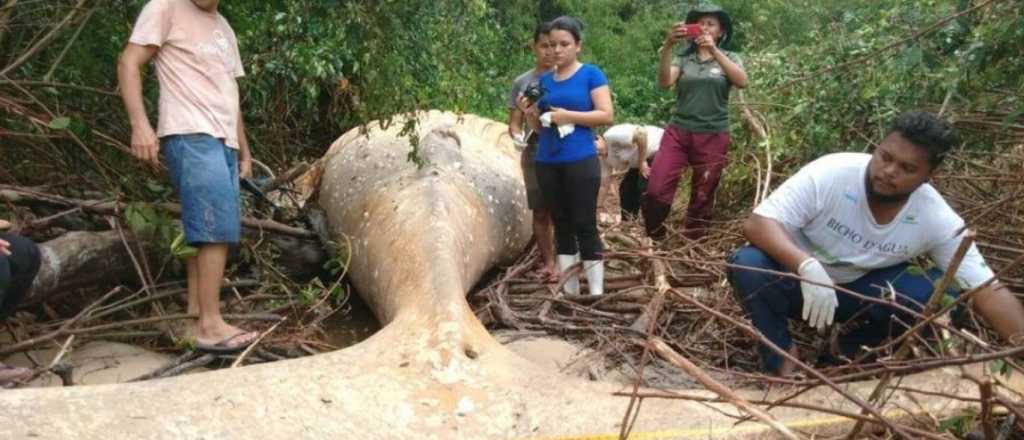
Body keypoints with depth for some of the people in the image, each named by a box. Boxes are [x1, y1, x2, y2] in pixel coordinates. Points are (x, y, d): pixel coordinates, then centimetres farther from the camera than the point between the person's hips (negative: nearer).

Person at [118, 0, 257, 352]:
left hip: (223, 141, 8)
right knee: (217, 225, -15)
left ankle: (196, 309, 13)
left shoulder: (225, 29, 24)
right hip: (191, 136, -8)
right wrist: (140, 123, -18)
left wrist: (244, 151, 25)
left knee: (206, 227, 6)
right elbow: (129, 62, -5)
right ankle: (210, 325, -13)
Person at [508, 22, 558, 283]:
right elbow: (514, 122, 8)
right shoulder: (522, 82, 7)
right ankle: (547, 262, 18)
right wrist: (518, 136, -13)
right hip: (534, 156, 2)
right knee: (540, 212, 8)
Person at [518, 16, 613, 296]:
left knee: (585, 226, -4)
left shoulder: (591, 74, -2)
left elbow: (607, 115, -9)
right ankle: (570, 292, 16)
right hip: (547, 164, 5)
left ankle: (597, 294, 2)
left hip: (581, 162, -5)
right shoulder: (544, 80, 12)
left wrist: (568, 116, -16)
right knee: (561, 225, 9)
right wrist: (529, 112, -4)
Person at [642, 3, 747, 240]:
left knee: (702, 198, 7)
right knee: (655, 190, -13)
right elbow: (664, 82, -12)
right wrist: (667, 46, -26)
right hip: (678, 132, 0)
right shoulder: (683, 58, 6)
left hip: (713, 137, 0)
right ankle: (654, 241, 8)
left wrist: (714, 51, -24)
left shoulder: (729, 58, 6)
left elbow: (742, 82, -15)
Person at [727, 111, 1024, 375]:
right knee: (748, 266, -34)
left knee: (944, 293, -20)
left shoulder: (938, 220, -17)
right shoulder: (831, 173, -27)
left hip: (860, 291, 3)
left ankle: (853, 350, 3)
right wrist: (807, 266, -48)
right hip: (799, 277, -2)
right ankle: (784, 360, -9)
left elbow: (988, 292, -16)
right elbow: (757, 223, -31)